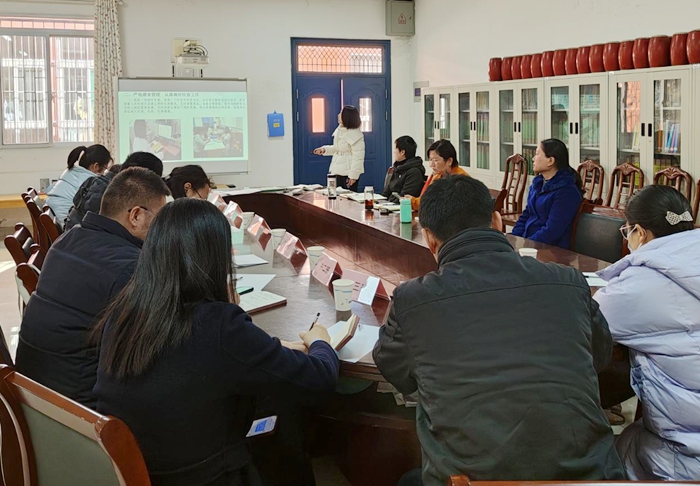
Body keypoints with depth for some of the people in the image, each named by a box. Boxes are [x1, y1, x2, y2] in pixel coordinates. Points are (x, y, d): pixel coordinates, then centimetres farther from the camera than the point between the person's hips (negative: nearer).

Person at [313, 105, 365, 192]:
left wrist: (353, 175, -22)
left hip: (348, 173, -9)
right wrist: (324, 149, 7)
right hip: (336, 170, 9)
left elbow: (358, 157, -21)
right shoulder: (339, 129, 7)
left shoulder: (355, 134, -20)